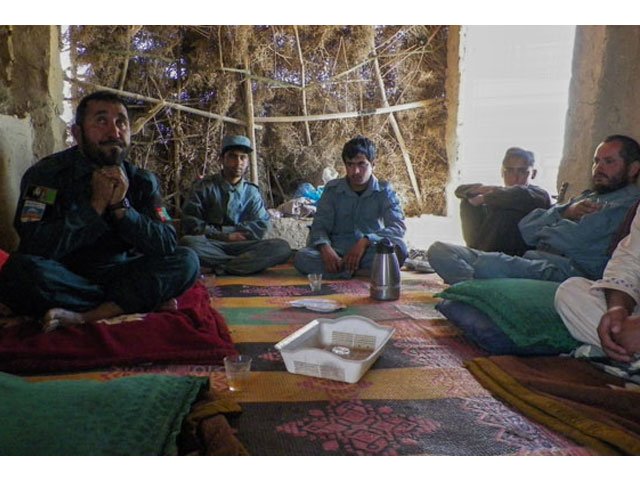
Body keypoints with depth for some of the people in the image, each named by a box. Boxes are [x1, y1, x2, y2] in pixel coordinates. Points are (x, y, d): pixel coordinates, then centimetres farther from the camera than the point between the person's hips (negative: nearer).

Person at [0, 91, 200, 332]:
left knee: (186, 260, -18)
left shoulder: (142, 181, 0)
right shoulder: (47, 173, -8)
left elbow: (168, 245, -9)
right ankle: (146, 300, -21)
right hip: (66, 279, -1)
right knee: (20, 269, -33)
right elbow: (35, 247, -20)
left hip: (121, 275, 2)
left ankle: (87, 317, -25)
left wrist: (120, 207, -20)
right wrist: (96, 205, -21)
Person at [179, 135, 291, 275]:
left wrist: (224, 230, -9)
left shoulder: (252, 192, 10)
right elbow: (191, 224, -4)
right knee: (188, 242, -34)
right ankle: (244, 263, -23)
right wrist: (226, 235, -10)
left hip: (242, 246, 2)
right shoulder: (205, 186, 3)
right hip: (212, 246, -2)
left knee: (282, 247, -24)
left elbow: (261, 226, -2)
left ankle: (217, 268, -26)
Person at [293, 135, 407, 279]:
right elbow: (319, 225, -2)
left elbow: (398, 227, -13)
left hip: (370, 251, -1)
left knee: (399, 248, -32)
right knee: (301, 257, -28)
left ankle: (342, 268, -25)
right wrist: (325, 248, -26)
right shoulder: (332, 189, 4)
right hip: (337, 251, 1)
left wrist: (365, 241, -30)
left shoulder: (384, 191, 1)